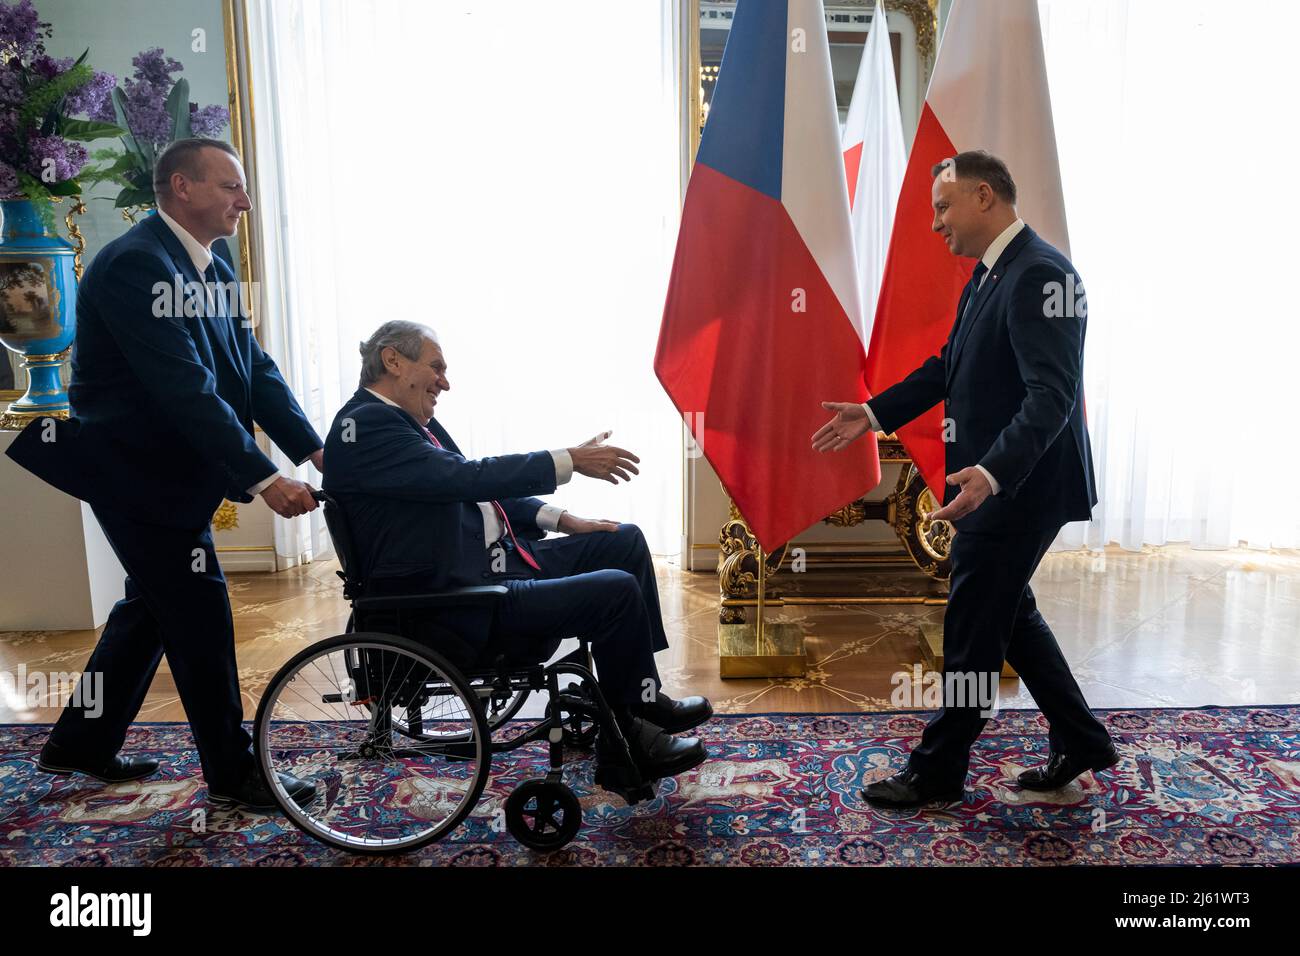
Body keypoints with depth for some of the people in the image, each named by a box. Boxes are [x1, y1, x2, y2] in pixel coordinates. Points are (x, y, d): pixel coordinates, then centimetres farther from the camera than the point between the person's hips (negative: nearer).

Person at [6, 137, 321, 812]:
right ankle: (232, 774, 13)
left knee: (152, 604, 20)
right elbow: (185, 389, -30)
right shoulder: (136, 264, -21)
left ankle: (80, 745, 38)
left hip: (172, 472, 10)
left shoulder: (212, 270, 8)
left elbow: (256, 371, 3)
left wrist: (316, 449, -7)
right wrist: (263, 478, -32)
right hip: (138, 473, -10)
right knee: (199, 614, -2)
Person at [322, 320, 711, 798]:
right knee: (617, 591, -20)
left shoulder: (411, 421, 16)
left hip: (494, 561, 11)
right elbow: (466, 477, -24)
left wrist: (560, 519, 10)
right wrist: (569, 461, -21)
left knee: (626, 542, 8)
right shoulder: (366, 424, -15)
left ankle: (643, 697, 14)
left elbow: (476, 490, 20)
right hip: (455, 604, -11)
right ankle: (623, 752, -1)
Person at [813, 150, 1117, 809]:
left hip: (1018, 485, -10)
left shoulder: (1039, 274, -19)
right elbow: (949, 365, 17)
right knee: (1008, 613, 20)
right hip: (991, 482, 10)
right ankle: (1081, 742, 36)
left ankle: (938, 771, 20)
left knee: (973, 629, 2)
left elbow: (1051, 396, -28)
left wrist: (989, 474, -41)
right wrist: (874, 414, 11)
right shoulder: (990, 272, 11)